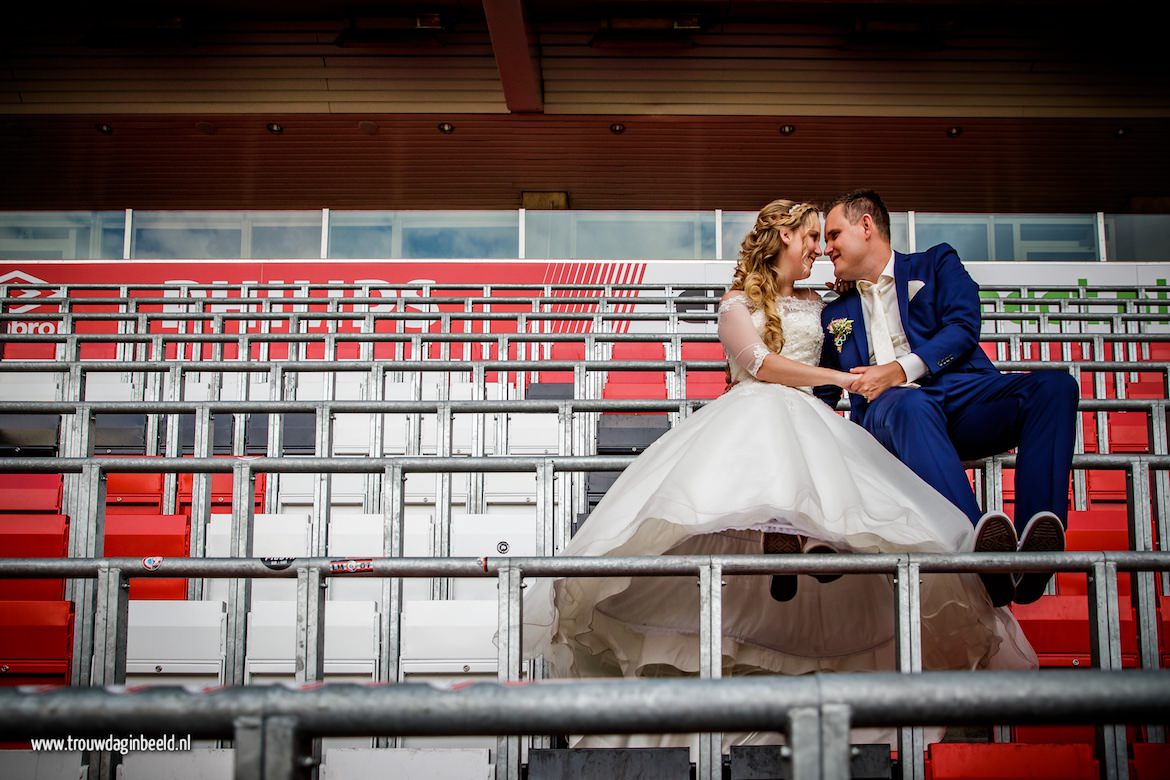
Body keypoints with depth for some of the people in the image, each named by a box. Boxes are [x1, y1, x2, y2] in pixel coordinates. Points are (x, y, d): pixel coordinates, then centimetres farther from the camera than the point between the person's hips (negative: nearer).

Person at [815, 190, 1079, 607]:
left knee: (1054, 385, -29)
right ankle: (979, 552, -59)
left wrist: (901, 369, -11)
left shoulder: (936, 263, 21)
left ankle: (1034, 551, -47)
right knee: (910, 404, -39)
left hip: (962, 398, 1)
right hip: (888, 412, 0)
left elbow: (963, 327, 3)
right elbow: (823, 393, 28)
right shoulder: (835, 315, 30)